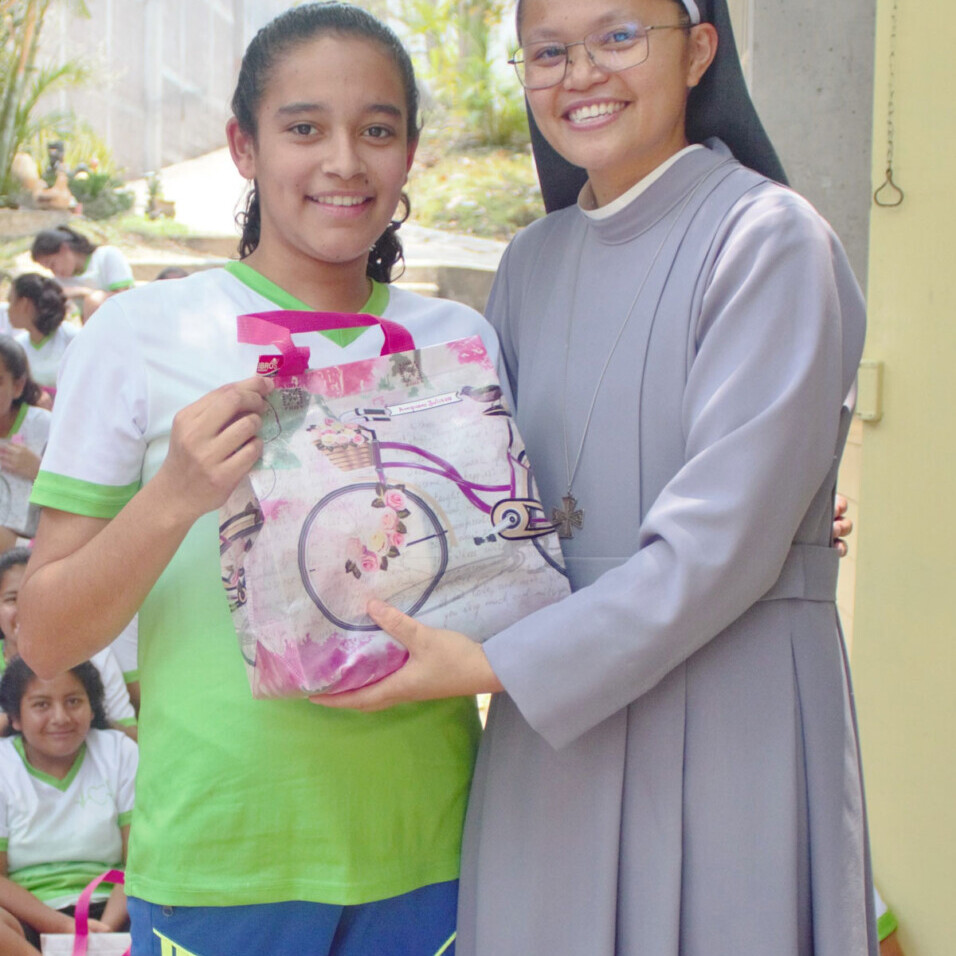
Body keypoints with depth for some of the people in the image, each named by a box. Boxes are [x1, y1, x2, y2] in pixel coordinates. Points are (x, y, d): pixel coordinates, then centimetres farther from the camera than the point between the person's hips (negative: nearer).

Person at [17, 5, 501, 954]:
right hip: (218, 848, -2)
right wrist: (175, 497, -19)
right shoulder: (141, 332, -4)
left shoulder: (460, 339, 6)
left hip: (425, 840, 3)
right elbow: (45, 641, -3)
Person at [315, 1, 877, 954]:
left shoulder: (766, 239, -11)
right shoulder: (532, 262, 9)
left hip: (726, 716, -5)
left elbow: (725, 539, -17)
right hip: (551, 718, 5)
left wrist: (498, 665, -19)